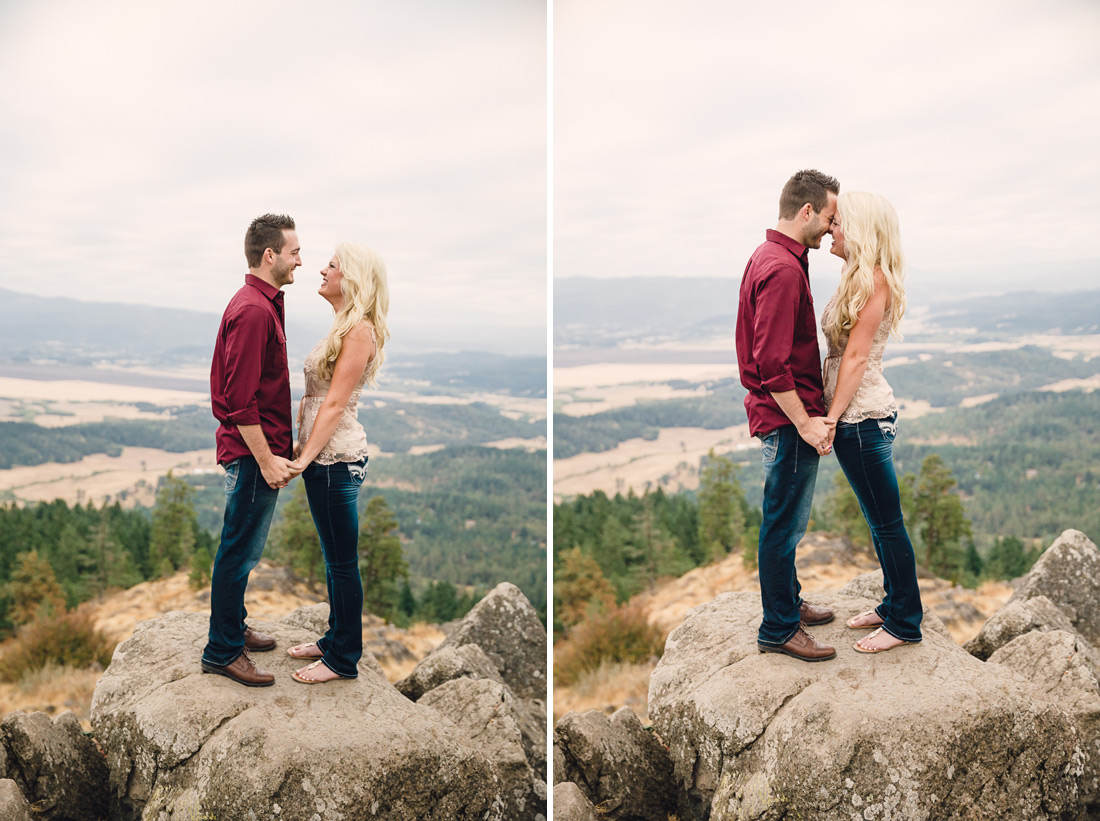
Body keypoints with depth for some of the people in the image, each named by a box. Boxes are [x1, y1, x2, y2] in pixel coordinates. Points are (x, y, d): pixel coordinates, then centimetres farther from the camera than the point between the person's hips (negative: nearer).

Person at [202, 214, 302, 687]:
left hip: (261, 448, 10)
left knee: (242, 549, 19)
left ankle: (233, 629, 33)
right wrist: (266, 459, -20)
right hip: (253, 451, -10)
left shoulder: (262, 304, 14)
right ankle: (221, 652, 10)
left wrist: (279, 447, 21)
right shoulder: (253, 310, -19)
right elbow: (241, 399, -23)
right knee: (240, 551, -1)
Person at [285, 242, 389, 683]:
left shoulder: (359, 330, -15)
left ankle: (343, 660, 13)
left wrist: (304, 458, -18)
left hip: (336, 458, -10)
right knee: (333, 558, 19)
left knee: (343, 562, 1)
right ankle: (334, 639, 32)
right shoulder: (341, 328, 14)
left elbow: (335, 404, -19)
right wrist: (298, 449, 15)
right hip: (323, 457, 10)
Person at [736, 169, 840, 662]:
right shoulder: (782, 269, -20)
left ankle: (788, 603, 35)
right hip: (787, 417, -11)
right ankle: (778, 630, 11)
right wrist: (804, 422, -20)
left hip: (783, 413, 11)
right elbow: (772, 362, -25)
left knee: (785, 520, 20)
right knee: (785, 523, 0)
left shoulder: (769, 257, 14)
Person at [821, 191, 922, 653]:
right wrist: (832, 416, 14)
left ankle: (905, 623, 14)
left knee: (887, 523, 2)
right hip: (858, 415, 10)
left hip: (863, 416, -10)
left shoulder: (873, 279, -14)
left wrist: (831, 418, -19)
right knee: (878, 521, 19)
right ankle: (894, 605, 32)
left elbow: (856, 357, -18)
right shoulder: (857, 279, 13)